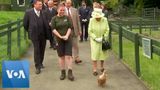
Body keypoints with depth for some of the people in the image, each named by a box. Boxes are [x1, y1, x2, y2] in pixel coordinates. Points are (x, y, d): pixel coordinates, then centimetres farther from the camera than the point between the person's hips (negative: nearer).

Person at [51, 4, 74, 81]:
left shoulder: (67, 18, 5)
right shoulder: (54, 19, 1)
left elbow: (70, 27, 0)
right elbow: (53, 29, -6)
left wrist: (66, 36, -14)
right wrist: (60, 36, -16)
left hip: (68, 39, 0)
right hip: (59, 40, 0)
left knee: (68, 55, -5)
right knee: (61, 56, 6)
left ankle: (70, 72, -4)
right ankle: (63, 72, 15)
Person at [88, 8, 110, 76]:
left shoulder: (105, 20, -9)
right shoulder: (92, 20, -14)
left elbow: (107, 30, -3)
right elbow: (90, 31, -10)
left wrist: (103, 37, -13)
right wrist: (96, 38, -17)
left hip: (103, 40, 2)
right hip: (94, 40, -2)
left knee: (103, 53, 10)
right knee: (95, 54, -6)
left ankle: (102, 67, 31)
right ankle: (95, 70, -1)